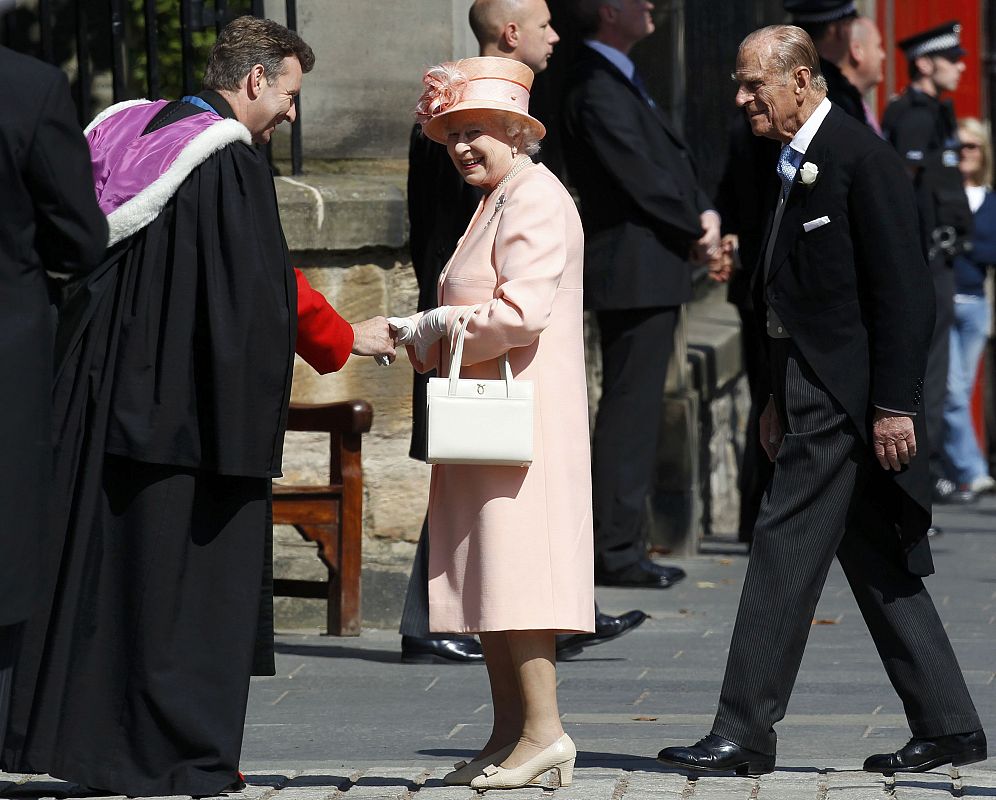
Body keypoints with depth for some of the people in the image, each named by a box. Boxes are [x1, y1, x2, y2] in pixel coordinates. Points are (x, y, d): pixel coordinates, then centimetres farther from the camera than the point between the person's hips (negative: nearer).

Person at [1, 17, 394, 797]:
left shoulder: (125, 133, 10)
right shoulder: (231, 161, -13)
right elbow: (267, 288, -13)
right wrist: (345, 338, 1)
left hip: (96, 396, 8)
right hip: (186, 403, -8)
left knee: (96, 557, 10)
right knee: (185, 576, -2)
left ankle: (76, 729, 13)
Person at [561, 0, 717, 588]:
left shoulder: (625, 82, 18)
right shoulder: (597, 90, -14)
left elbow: (673, 160, 18)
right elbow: (642, 179, -18)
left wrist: (706, 215, 1)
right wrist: (696, 229, -7)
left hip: (657, 272, 10)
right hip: (634, 271, -10)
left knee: (639, 411, 12)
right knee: (630, 409, -9)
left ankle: (625, 545, 16)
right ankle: (617, 552, -8)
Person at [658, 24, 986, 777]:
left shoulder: (862, 158, -14)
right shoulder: (795, 162, 15)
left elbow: (903, 291, -17)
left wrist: (895, 404, -20)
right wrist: (780, 398, 19)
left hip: (845, 396, -10)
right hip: (813, 391, 10)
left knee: (785, 551, -9)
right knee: (876, 561, 11)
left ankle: (745, 733, -6)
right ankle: (947, 725, 16)